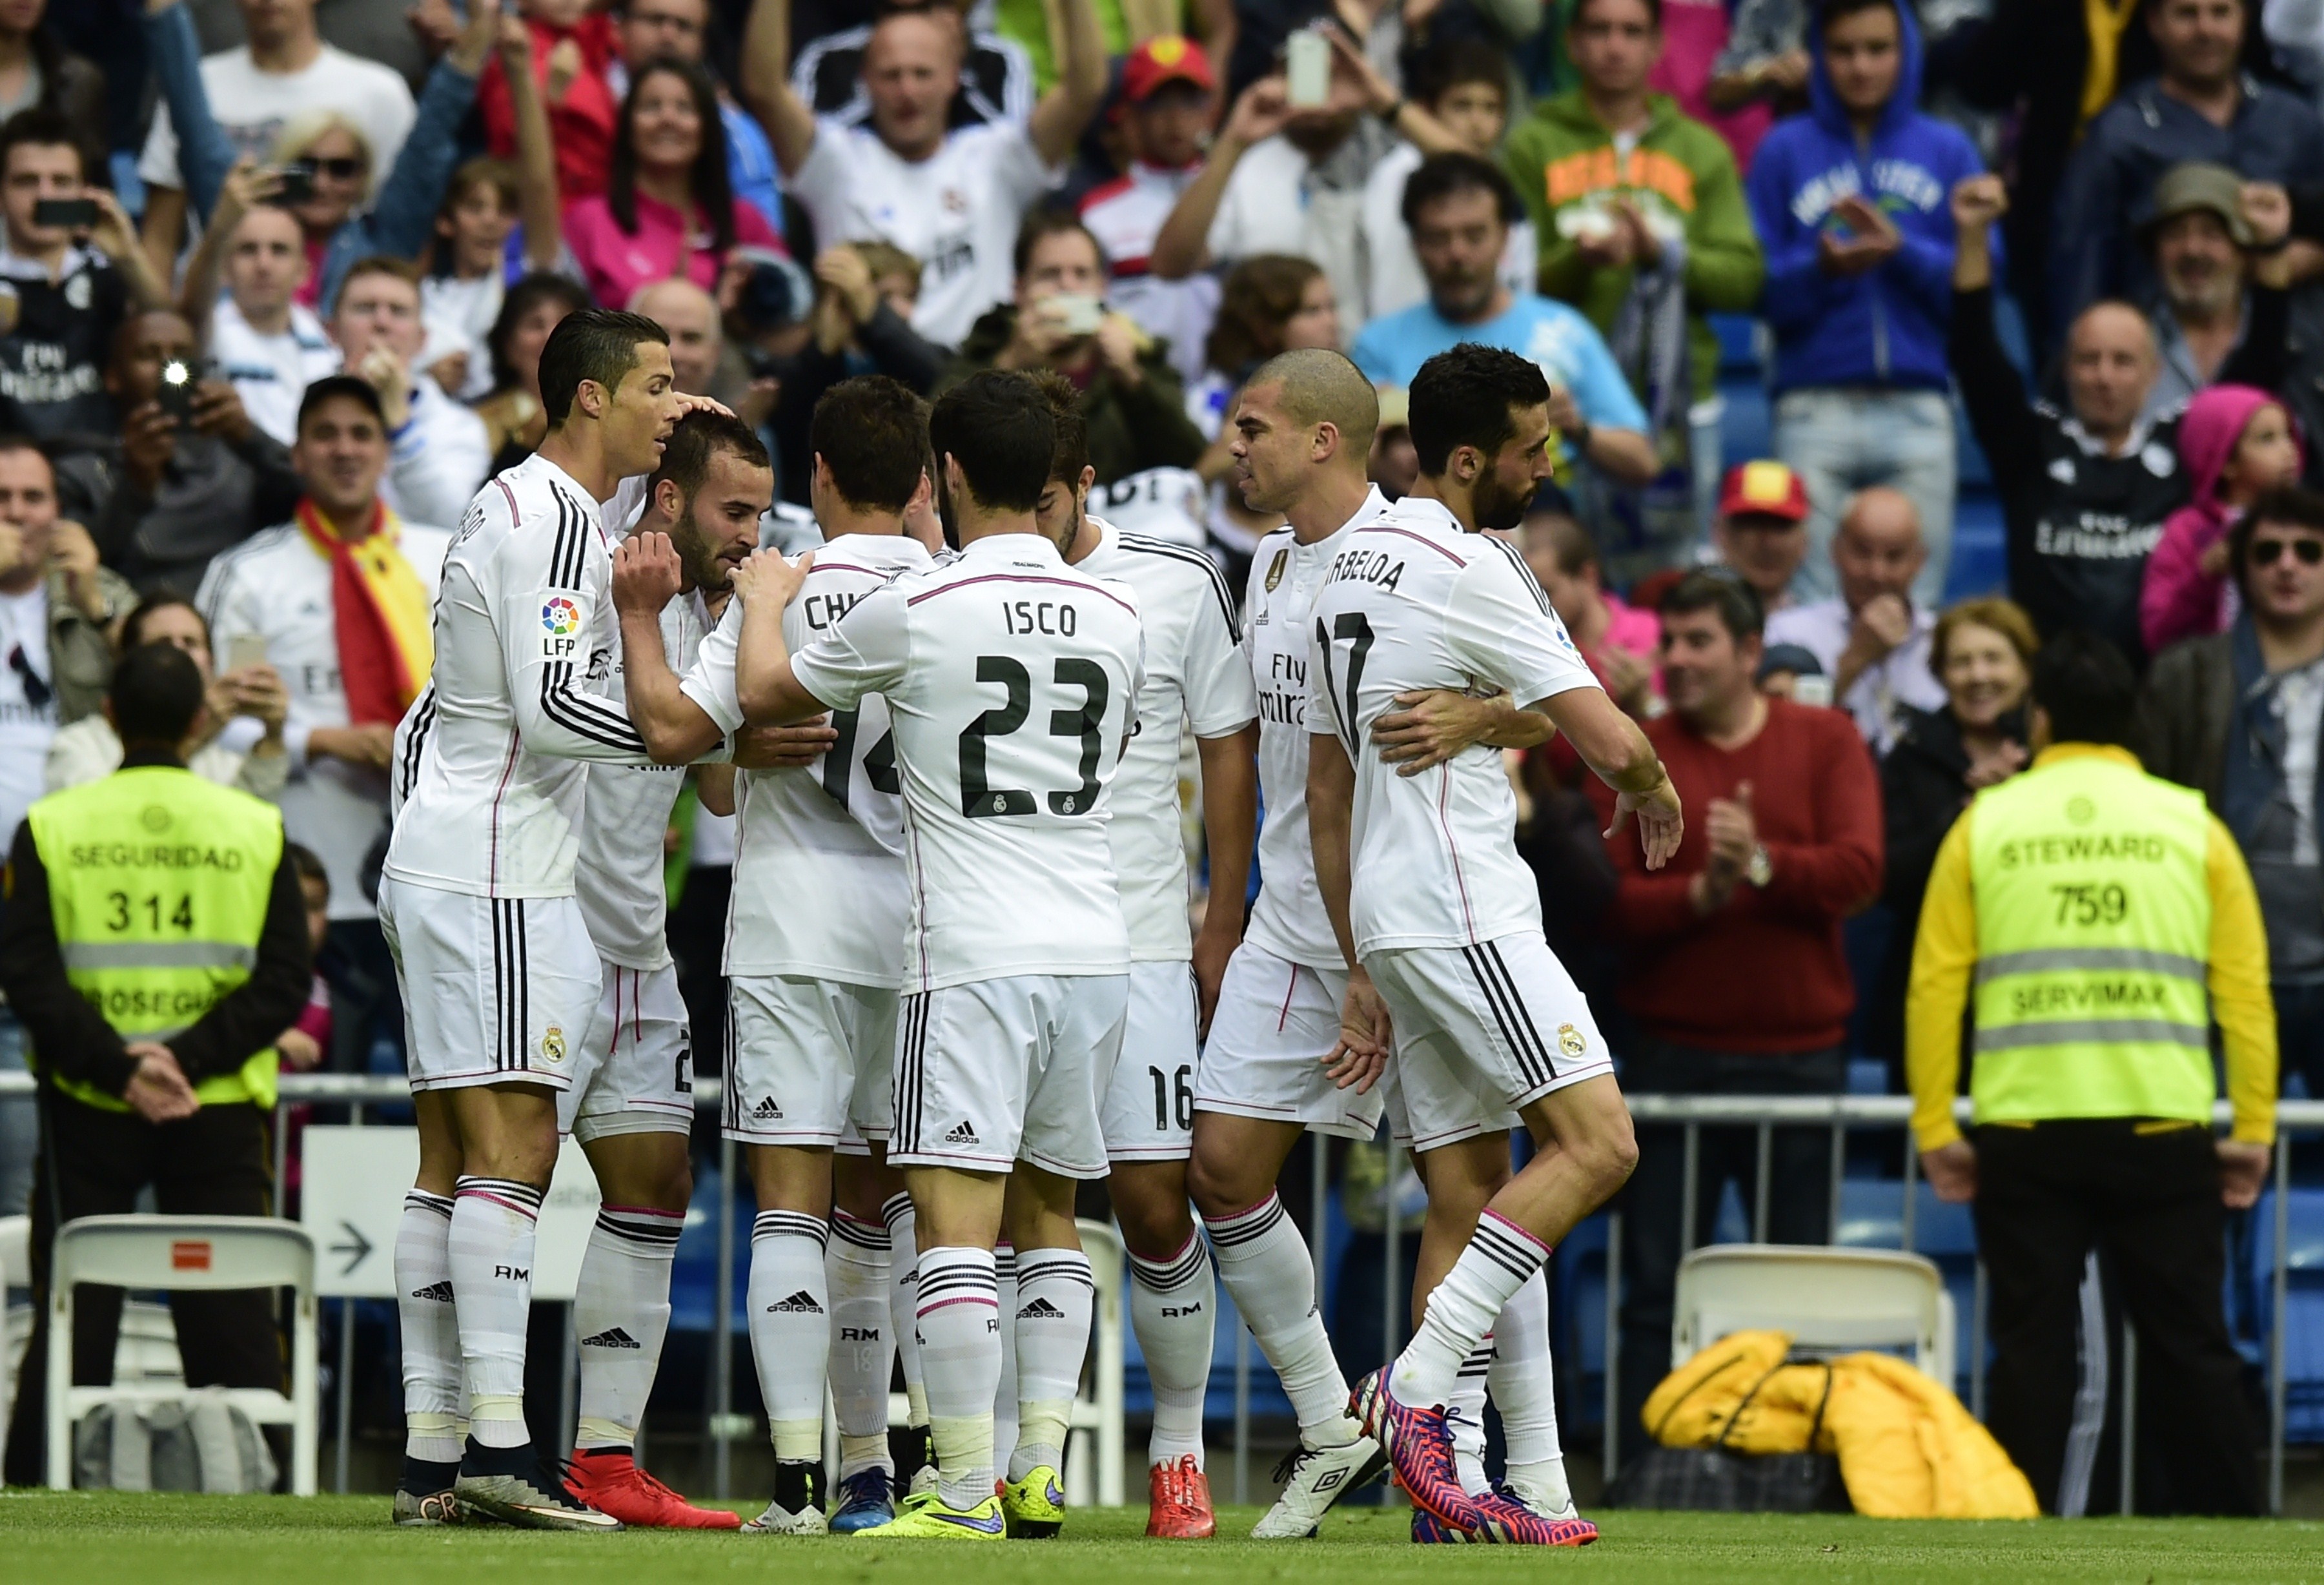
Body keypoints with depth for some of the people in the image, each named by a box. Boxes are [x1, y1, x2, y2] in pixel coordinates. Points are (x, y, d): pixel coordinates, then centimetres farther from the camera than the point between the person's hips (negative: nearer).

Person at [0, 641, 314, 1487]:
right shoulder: (256, 830, 0)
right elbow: (283, 981, -6)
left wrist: (116, 1067, -14)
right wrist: (191, 1058, -11)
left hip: (86, 1109, 0)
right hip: (220, 1115, 0)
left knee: (73, 1314, 5)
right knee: (232, 1317, 5)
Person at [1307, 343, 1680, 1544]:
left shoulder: (1346, 572, 18)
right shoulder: (1466, 570, -11)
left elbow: (1327, 793, 22)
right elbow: (1609, 741, -13)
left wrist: (1363, 979, 24)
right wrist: (1656, 797, 12)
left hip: (1386, 916, 9)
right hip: (1463, 909, -9)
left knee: (1465, 1198, 7)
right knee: (1594, 1142, -14)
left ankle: (1453, 1484, 1)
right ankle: (1420, 1381, -21)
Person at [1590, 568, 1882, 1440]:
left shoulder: (1825, 741, 6)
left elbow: (1857, 870, -7)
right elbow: (1605, 901, -5)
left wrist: (1764, 865, -21)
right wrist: (1699, 895, -20)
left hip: (1799, 1052, 0)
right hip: (1671, 1053, 0)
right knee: (1656, 1283, 0)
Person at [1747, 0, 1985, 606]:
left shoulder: (1948, 151, 11)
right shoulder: (1785, 151, 10)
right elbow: (1760, 288, 4)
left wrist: (1900, 249, -12)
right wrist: (1822, 266, -15)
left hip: (1919, 411, 1)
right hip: (1816, 411, -1)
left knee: (1915, 600, -2)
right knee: (1812, 601, -5)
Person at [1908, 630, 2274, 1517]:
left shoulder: (1986, 826, 5)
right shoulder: (2192, 827, 6)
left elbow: (1935, 986, 0)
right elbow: (2245, 990, 2)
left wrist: (1935, 1130, 3)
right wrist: (2254, 1132, 6)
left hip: (2023, 1134, 0)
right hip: (2162, 1131, 0)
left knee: (2034, 1350, 4)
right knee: (2188, 1345, 6)